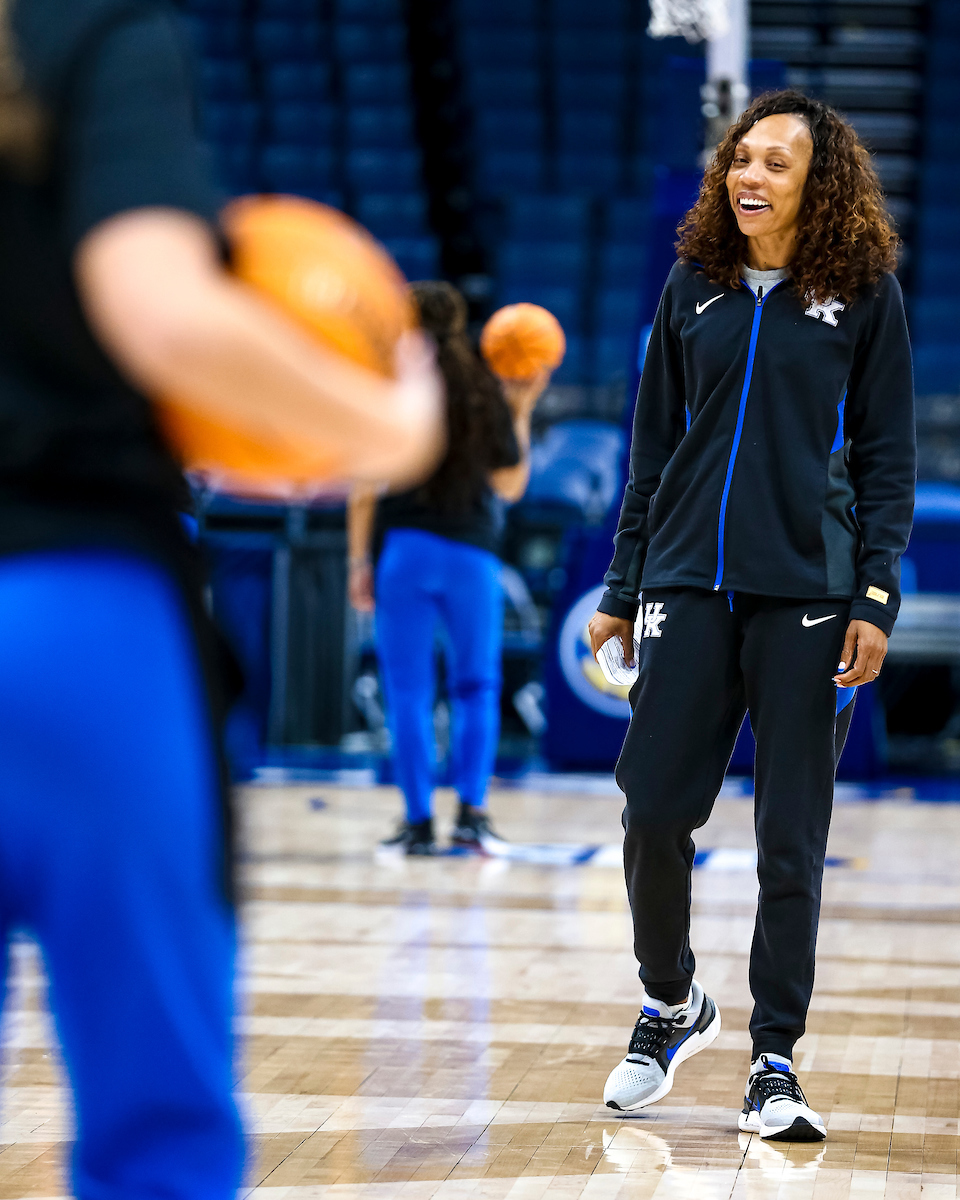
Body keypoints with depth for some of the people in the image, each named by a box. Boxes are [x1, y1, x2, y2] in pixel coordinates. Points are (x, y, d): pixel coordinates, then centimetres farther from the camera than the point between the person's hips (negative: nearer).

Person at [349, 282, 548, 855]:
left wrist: (360, 561, 2)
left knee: (409, 694, 4)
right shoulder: (486, 392, 3)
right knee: (477, 688, 12)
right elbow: (511, 485, 6)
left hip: (403, 549, -1)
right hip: (472, 552, 1)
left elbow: (364, 489, -4)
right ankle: (472, 809, 0)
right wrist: (522, 412, 13)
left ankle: (420, 820, 2)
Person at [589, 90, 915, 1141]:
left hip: (807, 593, -2)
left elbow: (888, 456, 2)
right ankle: (670, 1004, 25)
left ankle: (774, 1061, 12)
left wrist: (875, 599, -7)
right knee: (653, 813, 0)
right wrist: (622, 590, 10)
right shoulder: (694, 286, 9)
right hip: (690, 583, 2)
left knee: (792, 838, 1)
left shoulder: (865, 294, 2)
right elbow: (654, 444, 13)